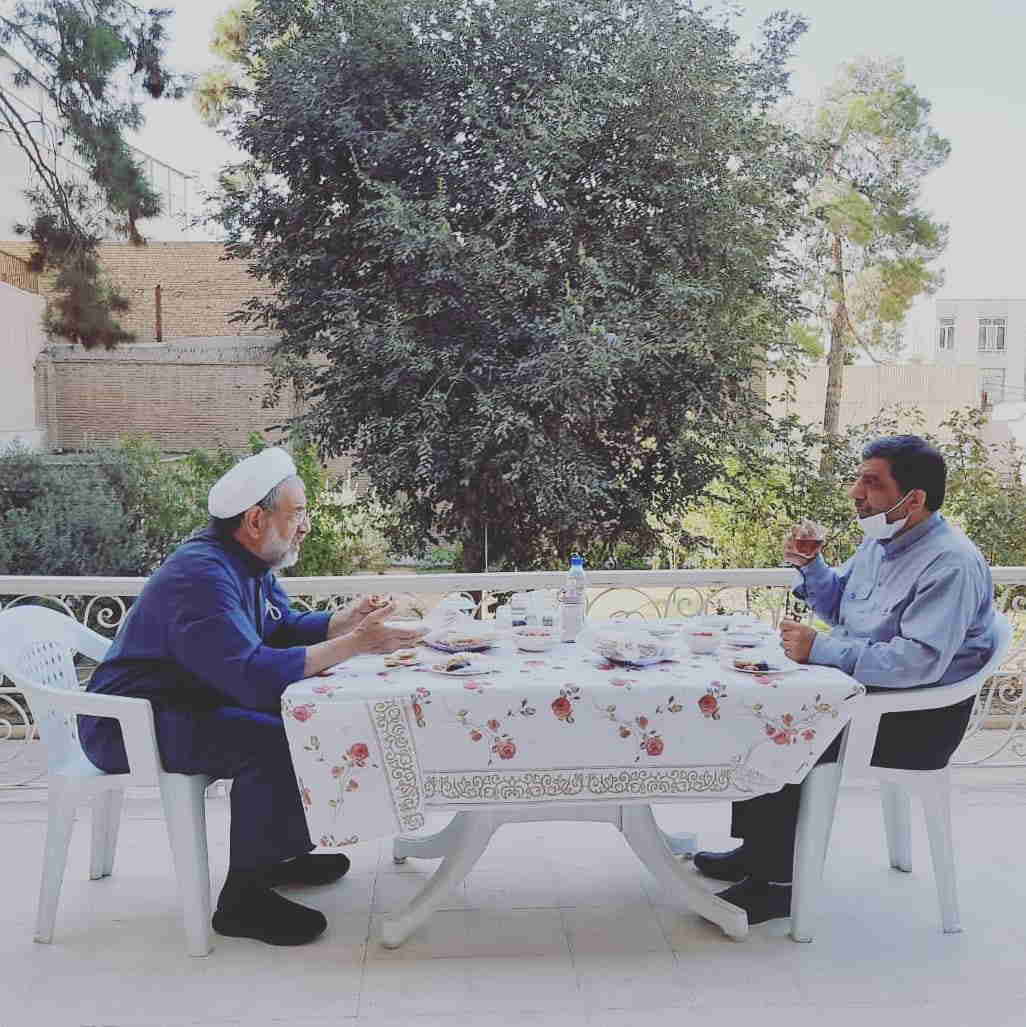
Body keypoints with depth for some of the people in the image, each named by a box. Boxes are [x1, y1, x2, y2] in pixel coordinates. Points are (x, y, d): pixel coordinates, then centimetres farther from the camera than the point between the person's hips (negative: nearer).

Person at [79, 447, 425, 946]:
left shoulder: (246, 563, 5)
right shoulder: (202, 575, -27)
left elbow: (284, 627, 14)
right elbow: (255, 674, -35)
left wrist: (345, 621, -6)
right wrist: (354, 644, -32)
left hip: (184, 706, 11)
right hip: (129, 728, -11)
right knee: (274, 742, -28)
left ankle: (276, 851, 19)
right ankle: (243, 898, -14)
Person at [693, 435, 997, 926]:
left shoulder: (951, 564, -23)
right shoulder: (880, 540, 7)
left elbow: (918, 661, -32)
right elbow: (839, 605, 22)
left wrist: (819, 649, -28)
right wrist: (810, 566, 2)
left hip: (920, 722, -10)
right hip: (863, 690, 10)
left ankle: (776, 882, -4)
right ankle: (758, 849, 13)